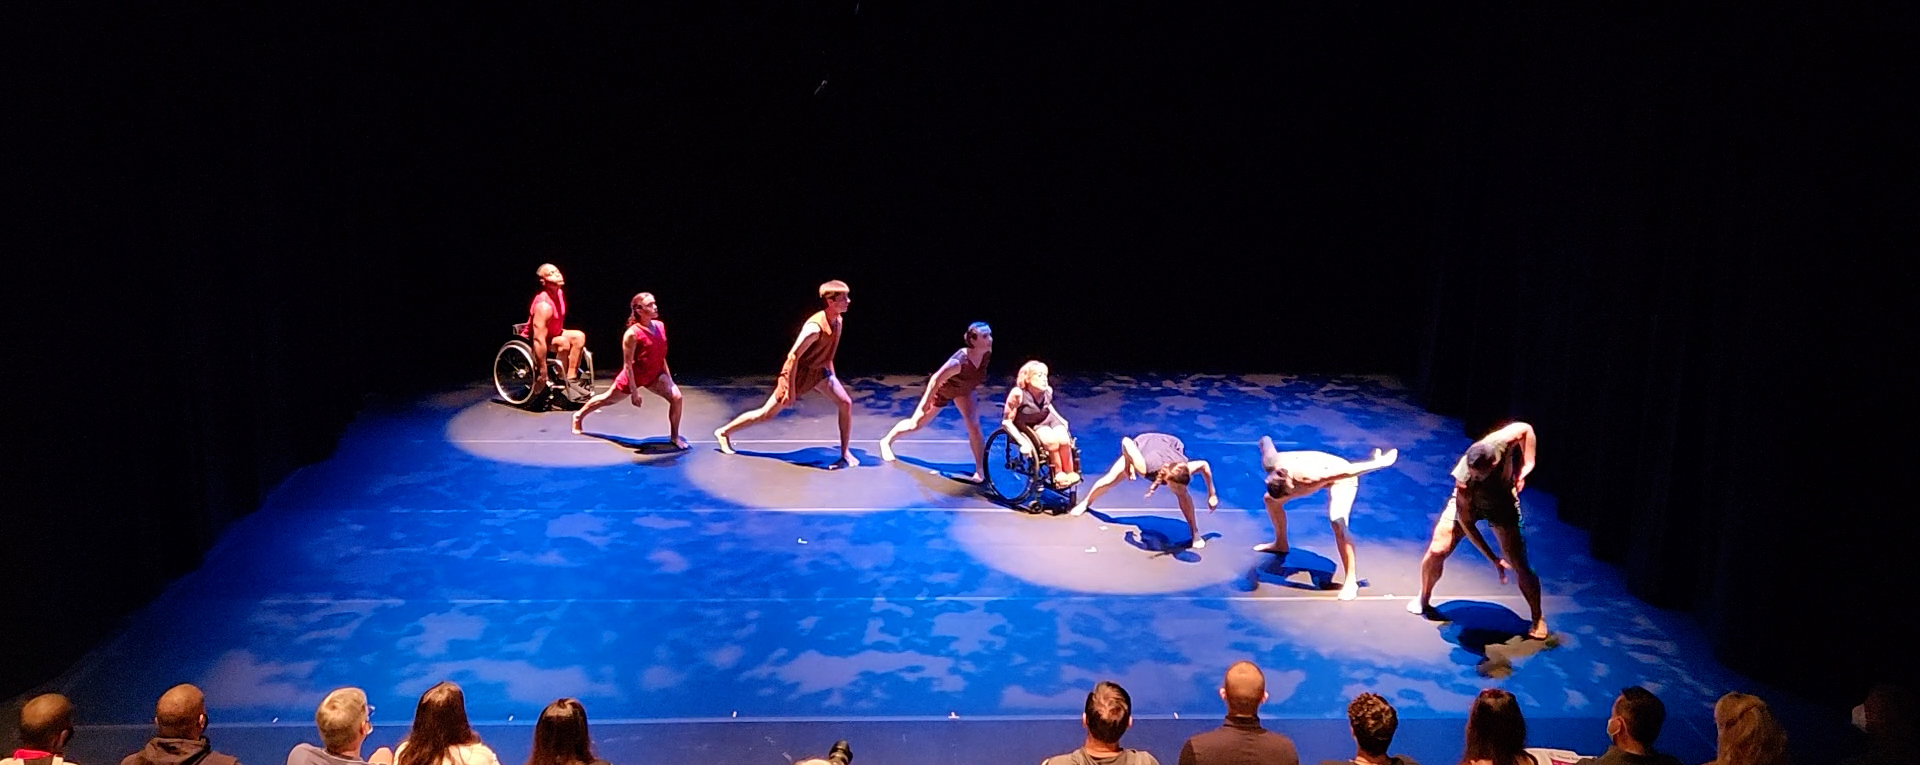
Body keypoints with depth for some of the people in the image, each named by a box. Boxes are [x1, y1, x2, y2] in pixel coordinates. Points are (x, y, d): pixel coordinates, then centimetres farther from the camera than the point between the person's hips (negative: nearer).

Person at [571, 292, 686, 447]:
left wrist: (668, 377, 3)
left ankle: (674, 436, 1)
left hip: (654, 375, 5)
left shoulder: (660, 326, -9)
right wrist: (634, 391, -23)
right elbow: (627, 365, -24)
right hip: (634, 376, -5)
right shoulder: (632, 334, -28)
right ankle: (579, 416, 44)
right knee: (608, 398, 17)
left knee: (676, 397, -15)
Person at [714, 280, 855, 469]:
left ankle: (845, 453, 5)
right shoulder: (815, 327, -33)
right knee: (767, 414, 2)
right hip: (799, 373, -7)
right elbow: (793, 356, -29)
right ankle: (725, 432, 21)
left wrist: (832, 376, 16)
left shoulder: (837, 320, -7)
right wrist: (790, 389, -25)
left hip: (819, 370, 7)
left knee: (846, 403, -6)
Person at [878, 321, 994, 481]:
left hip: (963, 390, 4)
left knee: (974, 426, -10)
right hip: (942, 390, -4)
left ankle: (980, 471, 1)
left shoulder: (987, 353, -26)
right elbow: (935, 380, -33)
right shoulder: (959, 361, -45)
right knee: (916, 424, 11)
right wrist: (926, 403, -23)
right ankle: (887, 441, 36)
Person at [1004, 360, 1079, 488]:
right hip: (1031, 427, -4)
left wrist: (1063, 422, 8)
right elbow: (1007, 421, -21)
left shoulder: (1047, 391, -11)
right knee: (1052, 441, -31)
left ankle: (1070, 473, -7)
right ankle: (1058, 474, -12)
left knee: (1064, 439, -25)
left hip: (1049, 420, 4)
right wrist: (1023, 442, -28)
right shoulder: (1018, 394, -26)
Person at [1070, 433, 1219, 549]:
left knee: (1183, 495, -20)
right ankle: (1085, 502, 37)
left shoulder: (1185, 471, -41)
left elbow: (1204, 465, -19)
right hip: (1143, 443, 0)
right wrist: (1127, 465, -24)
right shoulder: (1144, 468, -47)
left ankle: (1195, 532, -1)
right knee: (1109, 480, 8)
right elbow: (1126, 441, -36)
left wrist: (1212, 495, -13)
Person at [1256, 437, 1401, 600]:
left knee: (1337, 523, -28)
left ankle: (1351, 582, -22)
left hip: (1340, 478, -7)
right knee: (1270, 499, 11)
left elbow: (1346, 471, -41)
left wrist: (1379, 463, -36)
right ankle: (1281, 544, 36)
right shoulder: (1270, 463, -29)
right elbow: (1265, 440, -8)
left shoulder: (1307, 478, -46)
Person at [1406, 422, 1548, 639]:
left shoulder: (1502, 442, -39)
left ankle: (1537, 618, 16)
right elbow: (1466, 523, -28)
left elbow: (1526, 429, -14)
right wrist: (1494, 560, -29)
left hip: (1502, 502, 1)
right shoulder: (1463, 479, -39)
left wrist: (1525, 467, -18)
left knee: (1520, 566, -4)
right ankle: (1423, 600, 18)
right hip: (1467, 502, -1)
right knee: (1436, 550, -9)